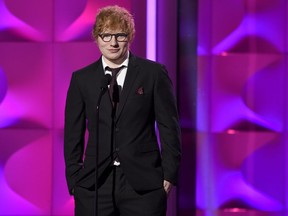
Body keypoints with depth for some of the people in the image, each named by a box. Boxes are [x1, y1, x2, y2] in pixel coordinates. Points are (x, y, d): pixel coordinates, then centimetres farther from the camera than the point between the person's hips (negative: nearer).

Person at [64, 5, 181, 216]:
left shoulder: (154, 73, 2)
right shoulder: (82, 79, 8)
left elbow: (169, 126, 2)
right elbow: (73, 133, 10)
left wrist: (169, 174, -2)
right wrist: (74, 179, 3)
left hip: (144, 183, -2)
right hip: (95, 184, 2)